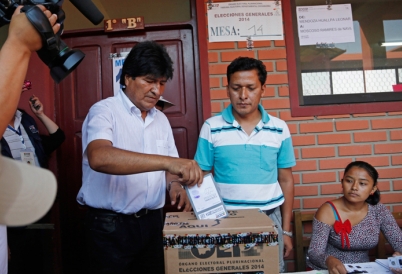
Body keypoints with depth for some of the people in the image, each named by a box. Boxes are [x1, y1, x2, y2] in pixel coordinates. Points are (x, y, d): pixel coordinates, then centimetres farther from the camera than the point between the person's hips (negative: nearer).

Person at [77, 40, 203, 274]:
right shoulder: (105, 111, -12)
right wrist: (166, 161, -39)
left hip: (152, 222, 6)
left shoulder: (161, 119, 7)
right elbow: (99, 158, -32)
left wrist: (175, 185, -10)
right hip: (110, 226, -5)